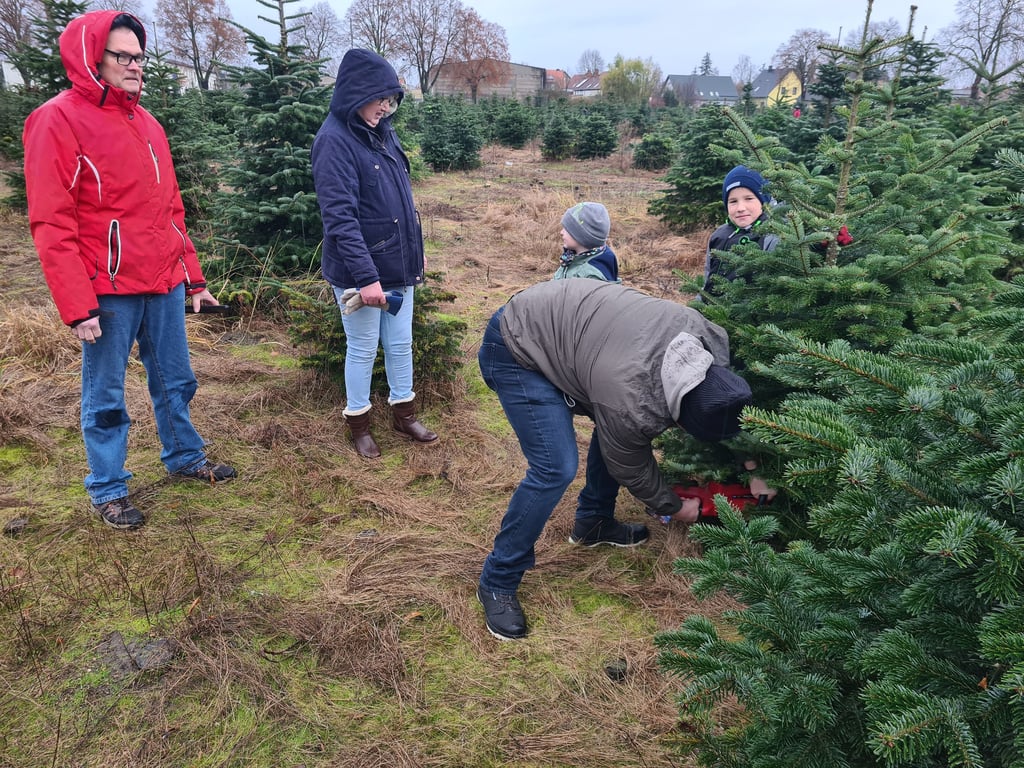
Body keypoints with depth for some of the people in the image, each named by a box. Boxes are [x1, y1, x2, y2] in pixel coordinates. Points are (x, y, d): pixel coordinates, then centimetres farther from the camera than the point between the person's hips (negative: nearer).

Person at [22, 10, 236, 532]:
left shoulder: (147, 124, 12)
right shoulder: (59, 121, -9)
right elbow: (52, 225, -13)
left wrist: (193, 278, 14)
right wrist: (77, 306, -17)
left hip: (164, 285, 6)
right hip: (108, 291, -6)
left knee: (175, 382, 17)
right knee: (105, 397, 6)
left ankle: (184, 458, 36)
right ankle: (107, 490, 21)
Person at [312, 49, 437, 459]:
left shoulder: (383, 131, 7)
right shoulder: (334, 141, -16)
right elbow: (340, 217, -23)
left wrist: (415, 250, 17)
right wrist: (366, 277, -28)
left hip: (399, 264, 7)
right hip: (360, 270, -7)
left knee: (401, 344, 15)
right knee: (363, 349, 7)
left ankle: (404, 414, 32)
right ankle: (359, 424, 25)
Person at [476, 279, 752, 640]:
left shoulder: (710, 338, -14)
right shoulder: (631, 408, -32)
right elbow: (631, 468, -9)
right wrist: (676, 507, 8)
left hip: (557, 320, 9)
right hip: (515, 352, -9)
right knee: (556, 469, -16)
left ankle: (593, 522, 31)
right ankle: (497, 583, 1)